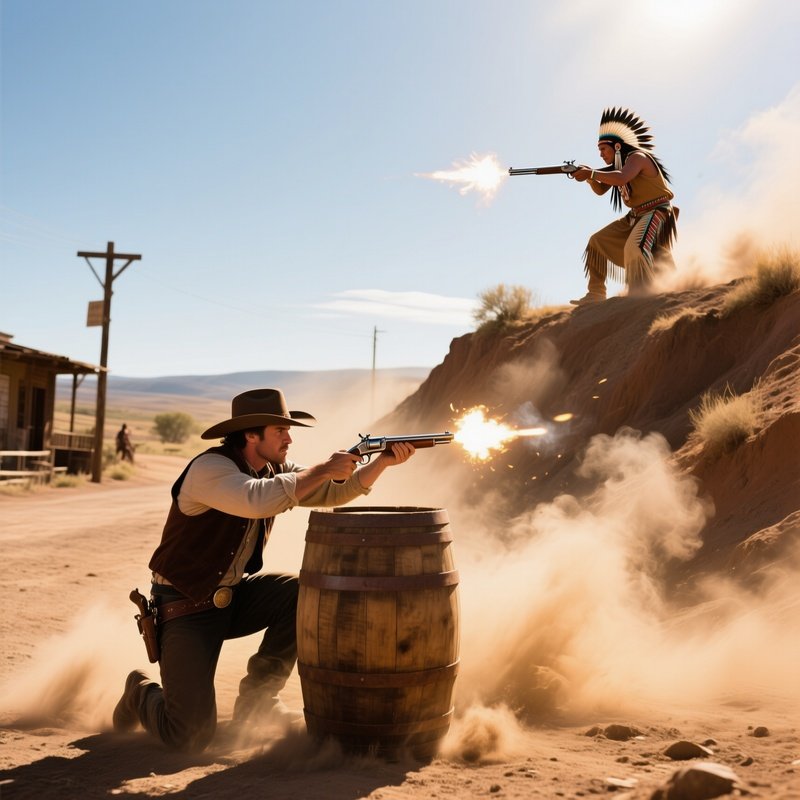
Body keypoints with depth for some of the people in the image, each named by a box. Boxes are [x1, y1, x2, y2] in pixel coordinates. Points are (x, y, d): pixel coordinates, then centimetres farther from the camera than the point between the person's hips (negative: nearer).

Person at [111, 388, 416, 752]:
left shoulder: (274, 470, 1)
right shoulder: (210, 468, -24)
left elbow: (333, 492, -2)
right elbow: (259, 500, -43)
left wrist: (383, 460, -18)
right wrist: (323, 469, -32)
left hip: (232, 596, 8)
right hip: (185, 608, -8)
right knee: (190, 735, -16)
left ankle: (257, 698, 4)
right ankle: (142, 693, 19)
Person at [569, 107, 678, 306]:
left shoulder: (636, 157, -17)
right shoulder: (617, 165, 11)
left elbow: (621, 178, -36)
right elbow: (600, 190, 14)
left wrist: (590, 173, -30)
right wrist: (589, 177, -7)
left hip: (656, 212, -10)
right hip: (635, 216, 10)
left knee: (634, 248, -33)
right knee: (598, 241, 10)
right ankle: (596, 294, 11)